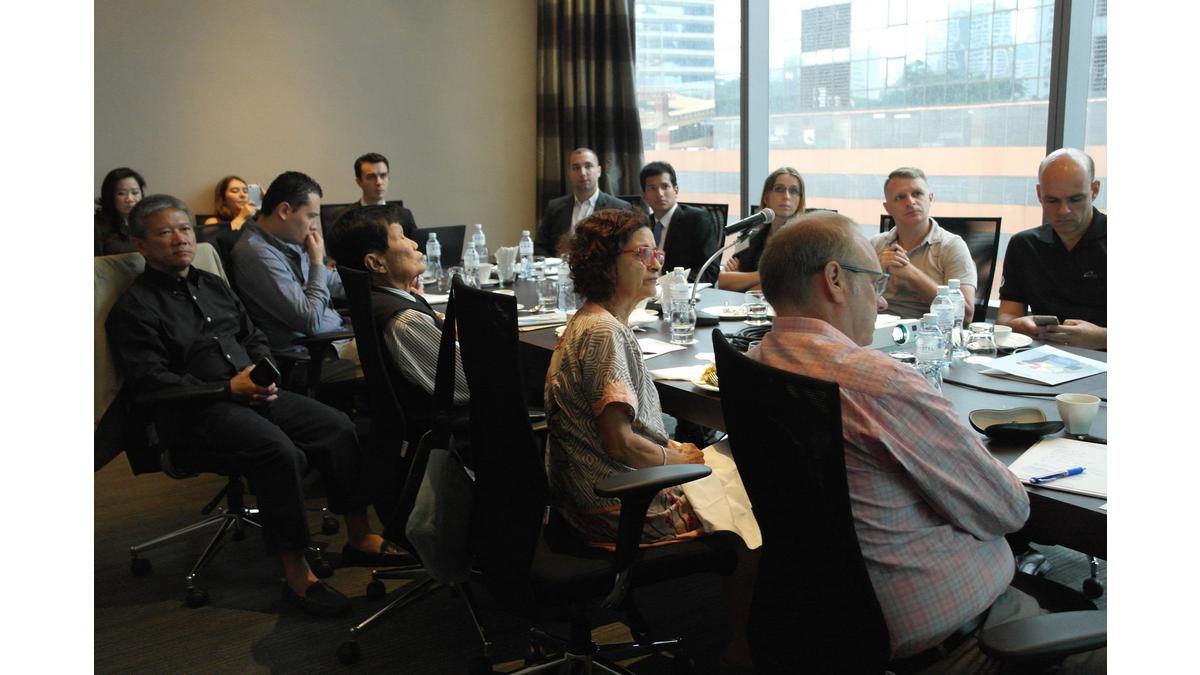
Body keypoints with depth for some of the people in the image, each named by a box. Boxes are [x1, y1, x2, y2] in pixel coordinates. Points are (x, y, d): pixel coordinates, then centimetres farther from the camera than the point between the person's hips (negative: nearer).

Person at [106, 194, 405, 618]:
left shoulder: (212, 286, 21)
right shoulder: (134, 308, -2)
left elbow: (254, 337, 25)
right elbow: (149, 381, -12)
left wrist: (263, 369, 1)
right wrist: (229, 388, -20)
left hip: (252, 393, 8)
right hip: (195, 414, -7)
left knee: (337, 427, -11)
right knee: (280, 452, -32)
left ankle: (359, 538, 0)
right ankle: (296, 574, -24)